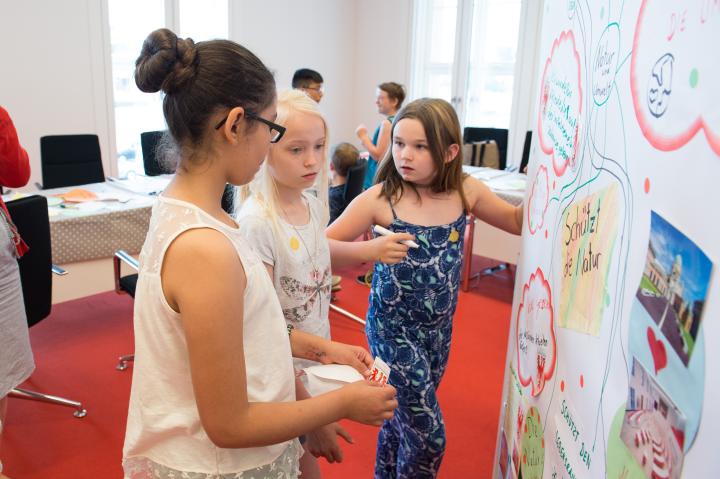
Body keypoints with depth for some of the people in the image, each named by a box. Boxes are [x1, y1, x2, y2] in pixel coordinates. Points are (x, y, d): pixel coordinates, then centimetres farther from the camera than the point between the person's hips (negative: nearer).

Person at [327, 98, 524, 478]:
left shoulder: (466, 191, -6)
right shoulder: (379, 199, -17)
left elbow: (519, 222, 8)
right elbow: (323, 247, -15)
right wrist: (369, 250, -33)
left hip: (439, 329, 4)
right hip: (393, 329, -4)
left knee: (402, 418, 22)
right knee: (428, 435, 1)